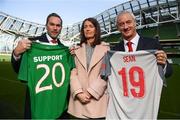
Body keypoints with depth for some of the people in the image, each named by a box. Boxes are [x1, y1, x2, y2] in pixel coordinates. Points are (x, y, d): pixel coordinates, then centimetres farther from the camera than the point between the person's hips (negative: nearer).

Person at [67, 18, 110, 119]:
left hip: (98, 98, -1)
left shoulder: (106, 48, 4)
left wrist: (90, 92, -10)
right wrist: (79, 92, -11)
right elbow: (73, 73, 2)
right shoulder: (77, 50, 11)